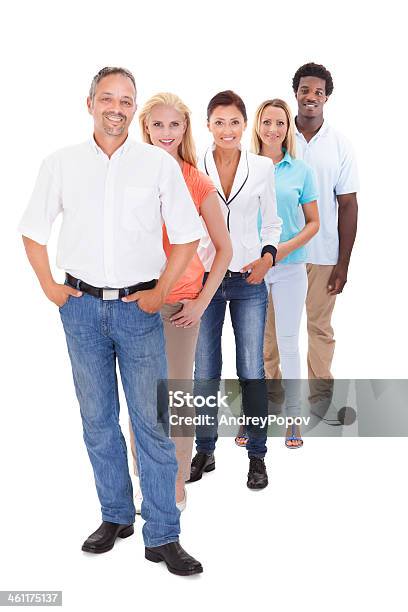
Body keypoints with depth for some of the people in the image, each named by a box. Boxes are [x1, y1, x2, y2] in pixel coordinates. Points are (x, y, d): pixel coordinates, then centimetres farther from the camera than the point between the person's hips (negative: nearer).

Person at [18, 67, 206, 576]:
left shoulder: (159, 164, 1)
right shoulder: (61, 164, 5)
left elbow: (187, 234, 4)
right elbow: (33, 230, 13)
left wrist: (160, 291, -2)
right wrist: (50, 286, 4)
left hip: (138, 307, -2)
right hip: (82, 305, 2)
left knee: (151, 422, -1)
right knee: (97, 419, 11)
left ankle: (162, 537, 10)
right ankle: (115, 516, 28)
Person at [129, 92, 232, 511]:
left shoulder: (199, 185, -3)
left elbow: (224, 249, 2)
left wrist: (202, 302, -5)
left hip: (179, 303, -2)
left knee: (178, 395, 5)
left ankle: (176, 488, 22)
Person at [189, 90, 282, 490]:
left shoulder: (262, 167, 1)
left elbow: (271, 222, 9)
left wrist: (268, 256, -9)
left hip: (249, 279, 0)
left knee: (252, 372, 2)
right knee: (204, 372, 7)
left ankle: (257, 455, 18)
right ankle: (204, 451, 24)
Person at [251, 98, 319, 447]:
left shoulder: (301, 171, 1)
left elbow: (313, 223, 4)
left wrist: (286, 247, -12)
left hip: (290, 267, 0)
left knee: (288, 341, 5)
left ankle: (293, 418, 17)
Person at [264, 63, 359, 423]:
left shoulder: (340, 146, 0)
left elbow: (348, 206, 1)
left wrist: (343, 263, -3)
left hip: (323, 255, 0)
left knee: (320, 326, 10)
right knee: (273, 325, 9)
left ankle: (321, 396, 24)